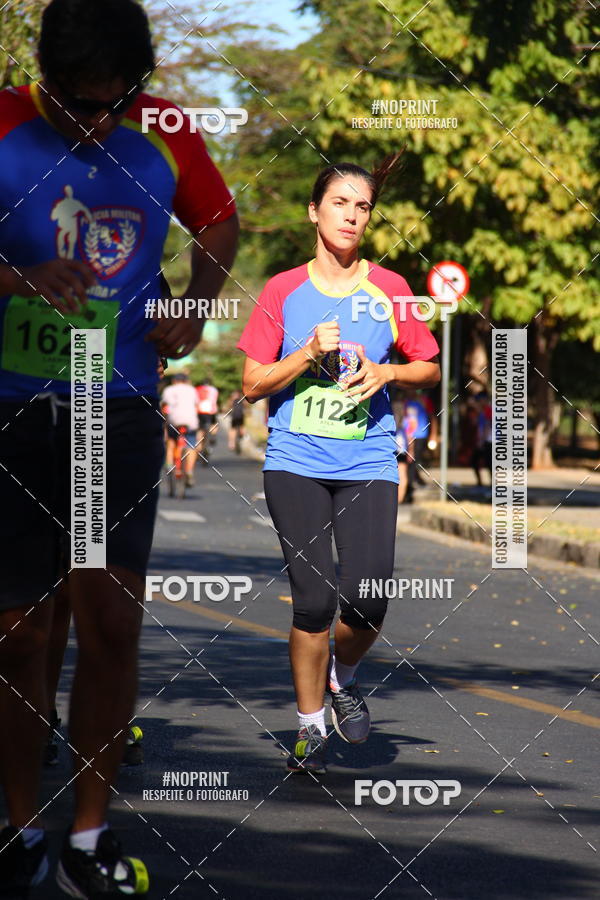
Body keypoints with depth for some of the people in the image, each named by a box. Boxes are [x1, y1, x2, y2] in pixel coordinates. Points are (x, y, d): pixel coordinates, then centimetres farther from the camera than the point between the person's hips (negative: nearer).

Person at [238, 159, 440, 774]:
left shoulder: (388, 289, 5)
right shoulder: (282, 291, 4)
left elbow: (430, 367, 14)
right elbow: (253, 384, 4)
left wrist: (386, 372, -6)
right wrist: (306, 356, -11)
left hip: (367, 465, 1)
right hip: (296, 463, -1)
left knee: (366, 600, -13)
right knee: (313, 598, -9)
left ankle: (342, 676, 20)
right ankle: (310, 724, 10)